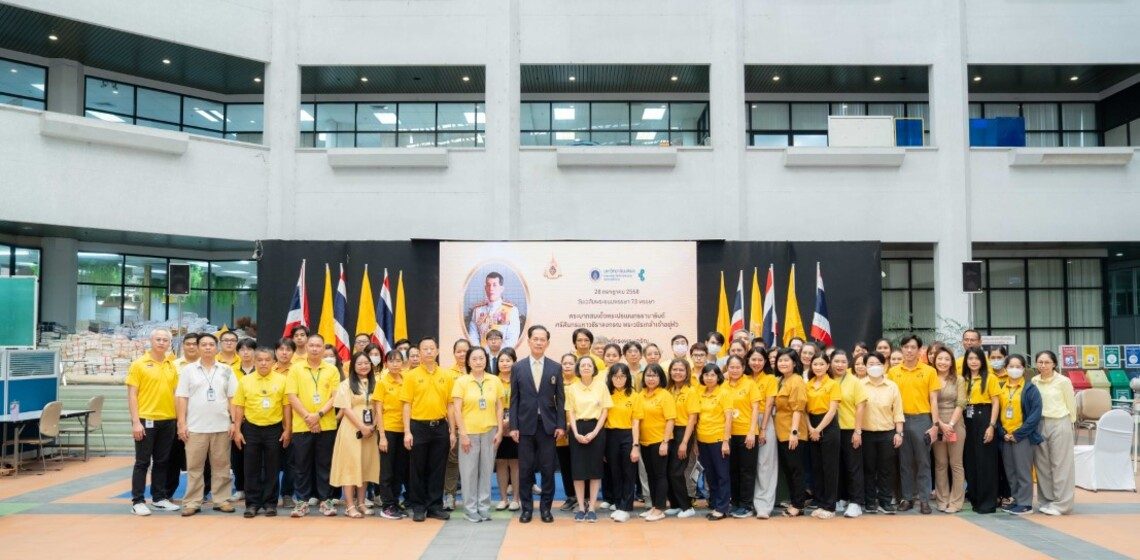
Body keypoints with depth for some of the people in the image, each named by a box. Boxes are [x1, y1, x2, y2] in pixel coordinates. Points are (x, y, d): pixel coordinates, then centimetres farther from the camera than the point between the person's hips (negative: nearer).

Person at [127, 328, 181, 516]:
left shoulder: (172, 365, 9)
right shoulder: (139, 364, -5)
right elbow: (132, 394, -7)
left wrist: (179, 419, 8)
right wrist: (136, 421, -14)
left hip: (168, 421, 5)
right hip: (146, 420, -5)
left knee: (162, 462, 12)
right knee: (142, 462, 2)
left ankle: (159, 498, 21)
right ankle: (138, 501, 8)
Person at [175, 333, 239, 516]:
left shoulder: (226, 370, 7)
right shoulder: (189, 370, 5)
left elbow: (233, 398, 6)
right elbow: (182, 398, 3)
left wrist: (234, 422, -1)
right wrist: (182, 424, -4)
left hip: (222, 427, 1)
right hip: (195, 427, -1)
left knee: (221, 466, 5)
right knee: (194, 467, 3)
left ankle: (221, 500, 12)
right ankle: (192, 502, 10)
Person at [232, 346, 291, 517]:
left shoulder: (281, 380, -1)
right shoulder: (245, 381, 2)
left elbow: (286, 406, 1)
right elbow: (239, 407, 4)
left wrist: (287, 430, -2)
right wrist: (237, 430, -1)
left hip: (274, 429, -1)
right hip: (251, 429, 1)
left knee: (272, 469, 6)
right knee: (252, 469, 6)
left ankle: (270, 503, 15)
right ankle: (252, 503, 15)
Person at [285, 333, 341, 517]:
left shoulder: (332, 370, 5)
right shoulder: (296, 369, 4)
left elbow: (335, 396, -1)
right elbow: (292, 396, -2)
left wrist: (319, 414, -13)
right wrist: (307, 417, -11)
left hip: (326, 425, 0)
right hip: (301, 425, 0)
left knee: (325, 464, 6)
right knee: (302, 465, 6)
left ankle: (326, 500, 13)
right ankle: (302, 501, 14)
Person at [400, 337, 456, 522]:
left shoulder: (446, 376, 6)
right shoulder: (411, 375, 0)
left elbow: (450, 405, 7)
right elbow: (407, 404, -2)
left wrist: (452, 431, 3)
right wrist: (407, 431, -9)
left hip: (440, 427, 2)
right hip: (418, 426, -2)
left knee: (438, 469, 7)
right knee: (417, 469, 5)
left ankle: (435, 506, 17)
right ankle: (418, 507, 16)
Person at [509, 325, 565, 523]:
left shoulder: (555, 368, 4)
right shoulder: (518, 367, 3)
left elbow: (560, 399, 4)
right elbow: (514, 399, 2)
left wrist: (561, 425, -3)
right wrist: (513, 426, -3)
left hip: (548, 425, 0)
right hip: (525, 425, 0)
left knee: (548, 469, 3)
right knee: (525, 469, 5)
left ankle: (545, 507, 15)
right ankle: (526, 508, 16)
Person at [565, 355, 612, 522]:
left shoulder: (601, 385, 1)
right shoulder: (572, 388, 4)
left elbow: (605, 411, 0)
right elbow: (570, 413, 4)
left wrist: (594, 432, -10)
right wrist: (576, 433, -10)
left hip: (596, 429, -1)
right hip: (577, 430, 1)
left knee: (595, 468, 0)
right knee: (578, 468, -1)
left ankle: (592, 507, 6)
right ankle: (581, 507, 7)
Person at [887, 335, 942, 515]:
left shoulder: (929, 371, 0)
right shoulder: (893, 372, 5)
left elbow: (933, 400, 0)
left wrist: (935, 424, -7)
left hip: (922, 420, -2)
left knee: (923, 461, 3)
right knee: (905, 462, 8)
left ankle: (924, 499, 9)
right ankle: (907, 498, 16)